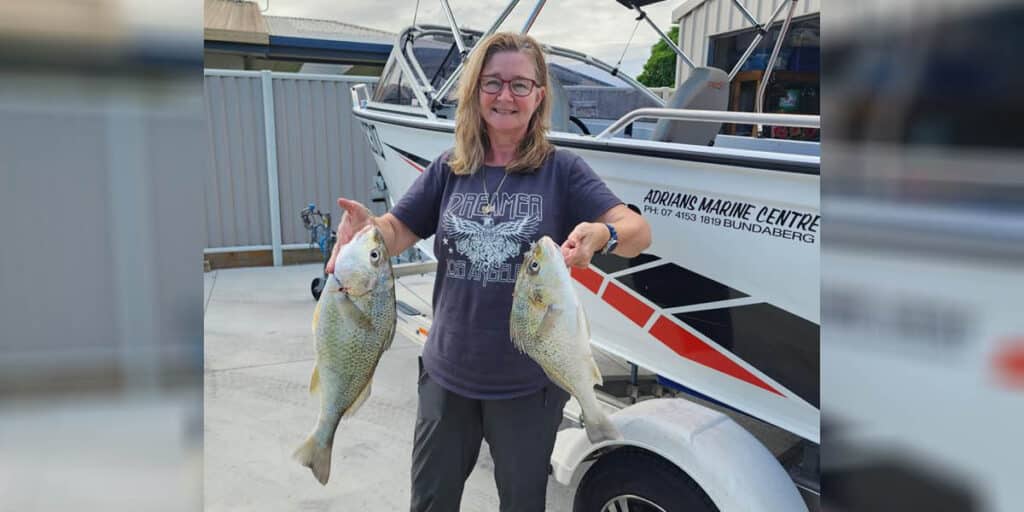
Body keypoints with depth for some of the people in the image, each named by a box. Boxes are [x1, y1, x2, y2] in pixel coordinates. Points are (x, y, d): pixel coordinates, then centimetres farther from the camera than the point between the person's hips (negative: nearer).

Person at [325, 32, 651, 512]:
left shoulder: (561, 169, -8)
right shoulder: (449, 169, 0)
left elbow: (639, 232, -16)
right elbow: (396, 231, -3)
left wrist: (601, 234, -39)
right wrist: (364, 224, -26)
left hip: (529, 380, -2)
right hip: (446, 371, 3)